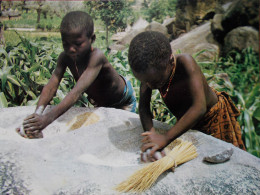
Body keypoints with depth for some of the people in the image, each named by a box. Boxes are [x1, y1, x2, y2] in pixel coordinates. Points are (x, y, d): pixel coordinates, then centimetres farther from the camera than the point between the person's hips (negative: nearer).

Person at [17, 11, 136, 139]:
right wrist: (37, 113, -52)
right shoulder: (65, 57, -25)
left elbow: (78, 91, -55)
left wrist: (49, 117, -66)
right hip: (100, 102, 5)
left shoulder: (96, 56, -44)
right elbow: (51, 86, -34)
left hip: (124, 101, -5)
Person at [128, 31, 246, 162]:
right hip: (186, 121, 4)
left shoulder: (185, 63, -39)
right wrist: (150, 133, -41)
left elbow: (199, 108, -46)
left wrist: (166, 138, -51)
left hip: (213, 116, -4)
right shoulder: (151, 71, -25)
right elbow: (143, 107, -21)